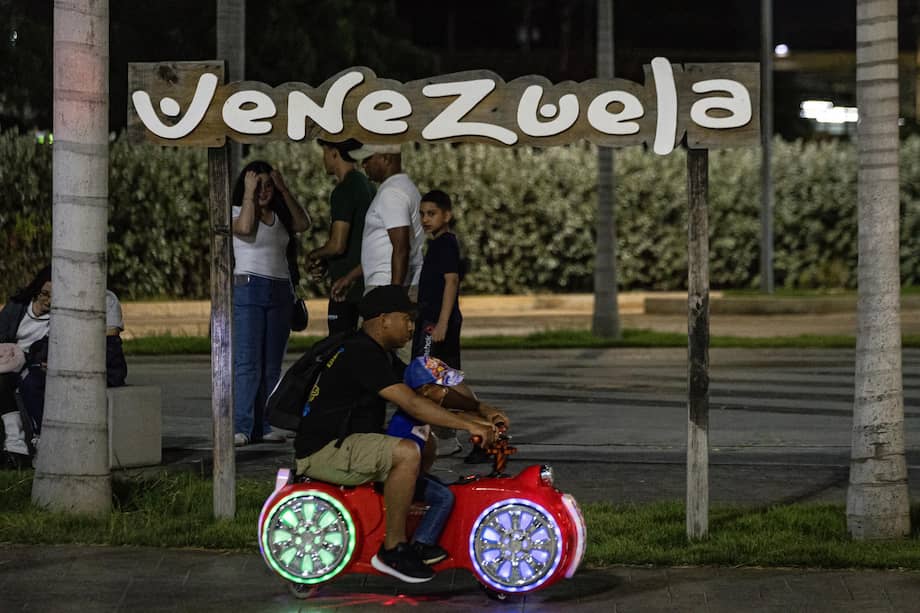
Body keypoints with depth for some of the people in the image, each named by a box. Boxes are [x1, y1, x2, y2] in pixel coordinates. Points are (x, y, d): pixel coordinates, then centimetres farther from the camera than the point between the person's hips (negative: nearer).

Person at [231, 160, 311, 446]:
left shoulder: (280, 216, 17)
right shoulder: (237, 212, 3)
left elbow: (304, 223, 2)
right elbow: (244, 228, -18)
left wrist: (284, 190, 2)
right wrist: (249, 194, -9)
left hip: (280, 291, 5)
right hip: (249, 289, -5)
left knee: (272, 365, 4)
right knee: (247, 362, -13)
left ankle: (264, 426, 6)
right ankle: (241, 428, -17)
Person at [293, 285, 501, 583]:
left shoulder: (379, 354, 15)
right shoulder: (361, 354, -19)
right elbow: (412, 404, -26)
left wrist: (478, 413, 4)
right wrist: (468, 426, -24)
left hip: (345, 444, 11)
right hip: (323, 450, -11)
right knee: (407, 453, -29)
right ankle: (392, 549, -20)